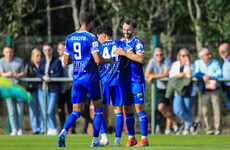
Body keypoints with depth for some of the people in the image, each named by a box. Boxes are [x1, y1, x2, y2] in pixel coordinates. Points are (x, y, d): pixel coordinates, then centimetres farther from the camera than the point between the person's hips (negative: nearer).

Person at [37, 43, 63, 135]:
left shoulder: (57, 61, -2)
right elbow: (38, 73, 6)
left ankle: (54, 128, 5)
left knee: (50, 111, -14)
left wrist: (49, 78, -16)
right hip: (42, 89, 5)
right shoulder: (42, 61, 13)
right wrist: (43, 77, -15)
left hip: (53, 89, -5)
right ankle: (49, 129, 15)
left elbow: (59, 74, -7)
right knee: (44, 112, 4)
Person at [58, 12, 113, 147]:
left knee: (76, 111, 6)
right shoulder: (91, 38, -11)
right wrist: (109, 61, 2)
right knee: (98, 108, 13)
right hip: (91, 77, -5)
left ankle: (63, 132, -21)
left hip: (77, 78, 5)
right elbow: (98, 60, -17)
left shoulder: (69, 38, 7)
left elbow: (66, 62, 10)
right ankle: (95, 141, 12)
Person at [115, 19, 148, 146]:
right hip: (126, 81, 7)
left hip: (137, 80, -7)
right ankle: (131, 138, 15)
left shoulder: (137, 42, -6)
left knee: (139, 108, -9)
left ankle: (144, 138, -8)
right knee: (127, 110, 7)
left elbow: (140, 59, -21)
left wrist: (125, 53, -19)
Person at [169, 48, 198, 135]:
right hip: (178, 91, 2)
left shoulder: (190, 66, -1)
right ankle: (192, 124, 6)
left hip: (189, 92, -2)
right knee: (177, 111, -13)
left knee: (187, 111, 0)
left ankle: (187, 128, 21)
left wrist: (188, 65, -20)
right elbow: (171, 75, -4)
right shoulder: (175, 64, 8)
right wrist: (183, 74, -12)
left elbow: (189, 76, -19)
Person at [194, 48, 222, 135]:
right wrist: (203, 76, -24)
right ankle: (209, 130, 9)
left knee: (217, 111, -6)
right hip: (204, 91, 1)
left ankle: (218, 130, -1)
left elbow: (219, 74, -8)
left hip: (215, 90, -1)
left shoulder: (215, 63, 6)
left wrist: (210, 77, -24)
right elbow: (196, 73, -5)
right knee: (206, 112, -2)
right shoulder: (198, 63, 8)